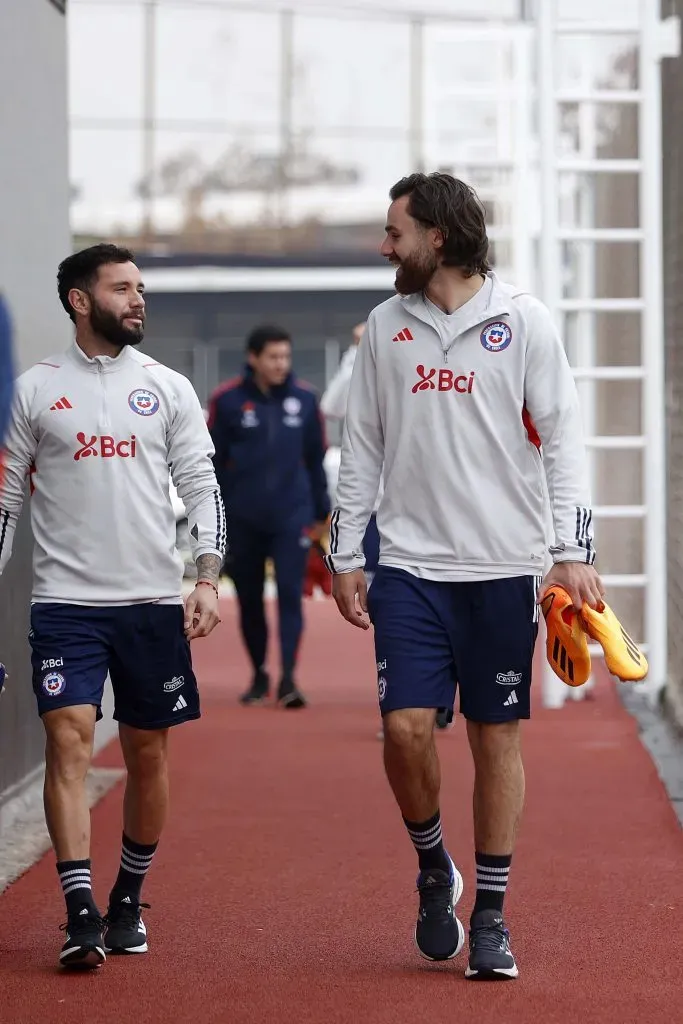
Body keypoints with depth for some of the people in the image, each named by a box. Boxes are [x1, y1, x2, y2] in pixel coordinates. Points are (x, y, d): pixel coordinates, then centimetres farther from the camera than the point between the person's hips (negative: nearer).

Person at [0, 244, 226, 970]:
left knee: (148, 754, 7)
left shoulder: (168, 387, 6)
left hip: (153, 602, 2)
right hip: (66, 602, -2)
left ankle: (128, 900, 23)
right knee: (69, 740, -15)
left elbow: (202, 488, 4)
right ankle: (80, 912, -17)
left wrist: (207, 581, -8)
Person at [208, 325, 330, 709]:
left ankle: (289, 678, -10)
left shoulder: (304, 399, 3)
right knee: (250, 600, 9)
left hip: (292, 517, 0)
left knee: (290, 595, -8)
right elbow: (214, 462, 0)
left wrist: (321, 512, 11)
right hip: (243, 519, 0)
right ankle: (259, 675, 23)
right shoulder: (227, 401, -3)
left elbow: (316, 459, 10)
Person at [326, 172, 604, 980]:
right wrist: (344, 557, 9)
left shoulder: (521, 321, -1)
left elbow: (561, 440, -2)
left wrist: (574, 551, -11)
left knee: (496, 737, 2)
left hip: (501, 569, -2)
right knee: (406, 727, -10)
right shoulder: (387, 326, 8)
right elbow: (361, 450, 13)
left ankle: (491, 915, 12)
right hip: (410, 565, 2)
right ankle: (432, 869, 16)